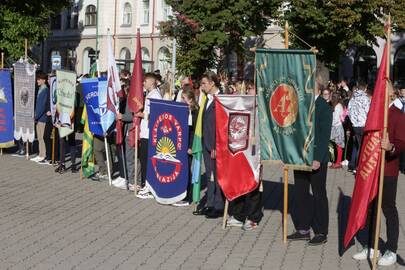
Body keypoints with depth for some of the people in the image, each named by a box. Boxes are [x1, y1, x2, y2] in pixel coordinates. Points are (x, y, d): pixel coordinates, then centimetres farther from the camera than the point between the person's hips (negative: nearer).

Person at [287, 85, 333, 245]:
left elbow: (325, 135, -14)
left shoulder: (324, 107, -9)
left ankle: (321, 232, 13)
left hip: (317, 160, -6)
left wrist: (318, 159, -20)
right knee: (300, 194, 9)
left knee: (319, 195, 4)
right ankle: (303, 229, 19)